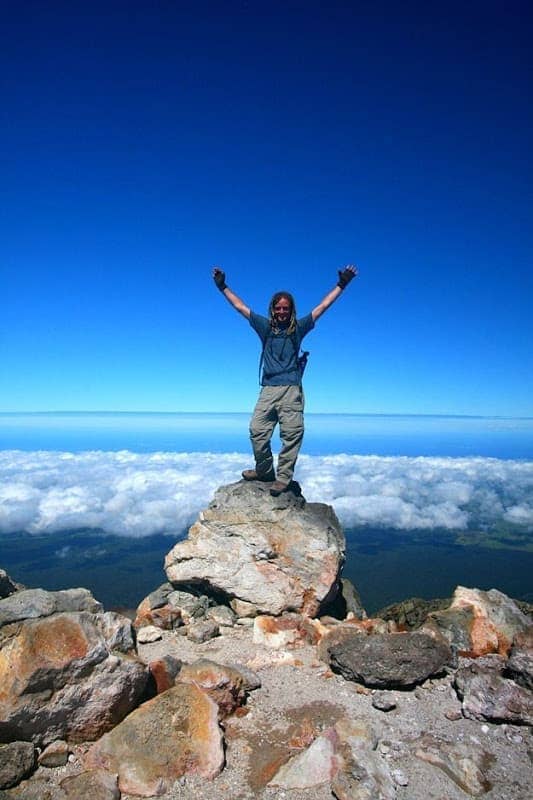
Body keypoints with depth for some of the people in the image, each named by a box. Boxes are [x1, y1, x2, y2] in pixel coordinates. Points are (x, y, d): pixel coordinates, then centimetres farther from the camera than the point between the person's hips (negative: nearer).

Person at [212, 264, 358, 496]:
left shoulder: (298, 328, 11)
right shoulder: (265, 326, 13)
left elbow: (322, 306, 12)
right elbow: (240, 307, 17)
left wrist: (341, 285, 11)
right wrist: (223, 286, 18)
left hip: (291, 389, -1)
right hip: (268, 389, 2)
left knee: (292, 433, -7)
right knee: (257, 429, -5)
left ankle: (283, 477, -2)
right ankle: (264, 470, 12)